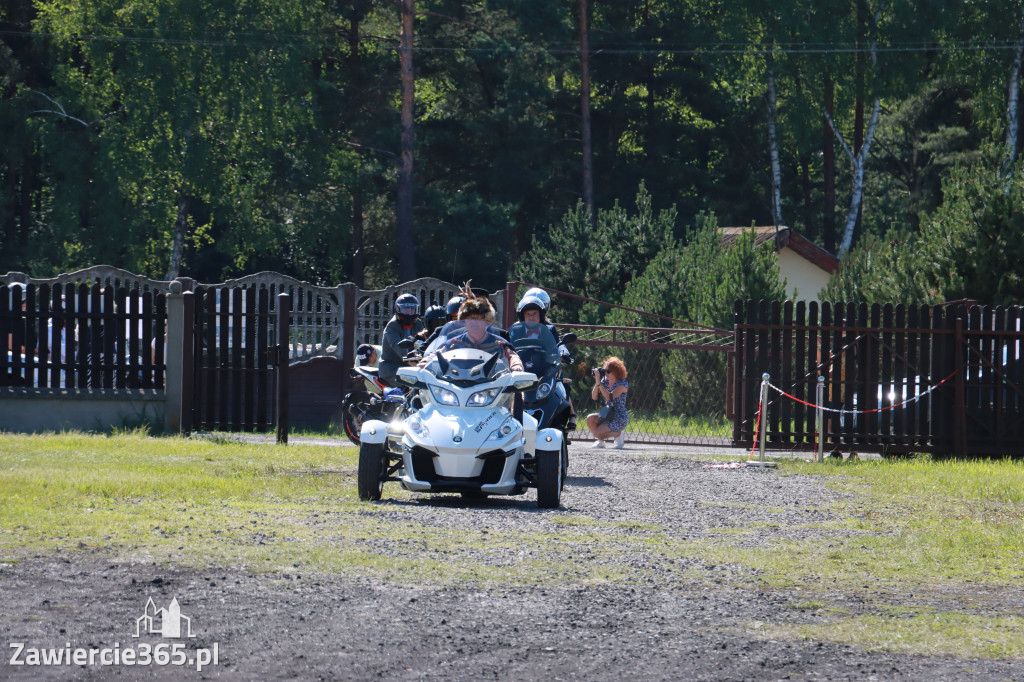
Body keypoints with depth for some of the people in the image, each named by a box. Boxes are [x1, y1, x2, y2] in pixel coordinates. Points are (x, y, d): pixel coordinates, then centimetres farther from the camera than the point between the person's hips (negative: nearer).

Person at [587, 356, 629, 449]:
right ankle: (600, 441, 2)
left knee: (597, 432, -23)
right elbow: (594, 397, -1)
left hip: (620, 419, -6)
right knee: (590, 418, -22)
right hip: (607, 416, 6)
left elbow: (609, 397, -28)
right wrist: (597, 382, -13)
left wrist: (599, 382, -29)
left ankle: (619, 434, 3)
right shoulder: (605, 381, 4)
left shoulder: (623, 384, -15)